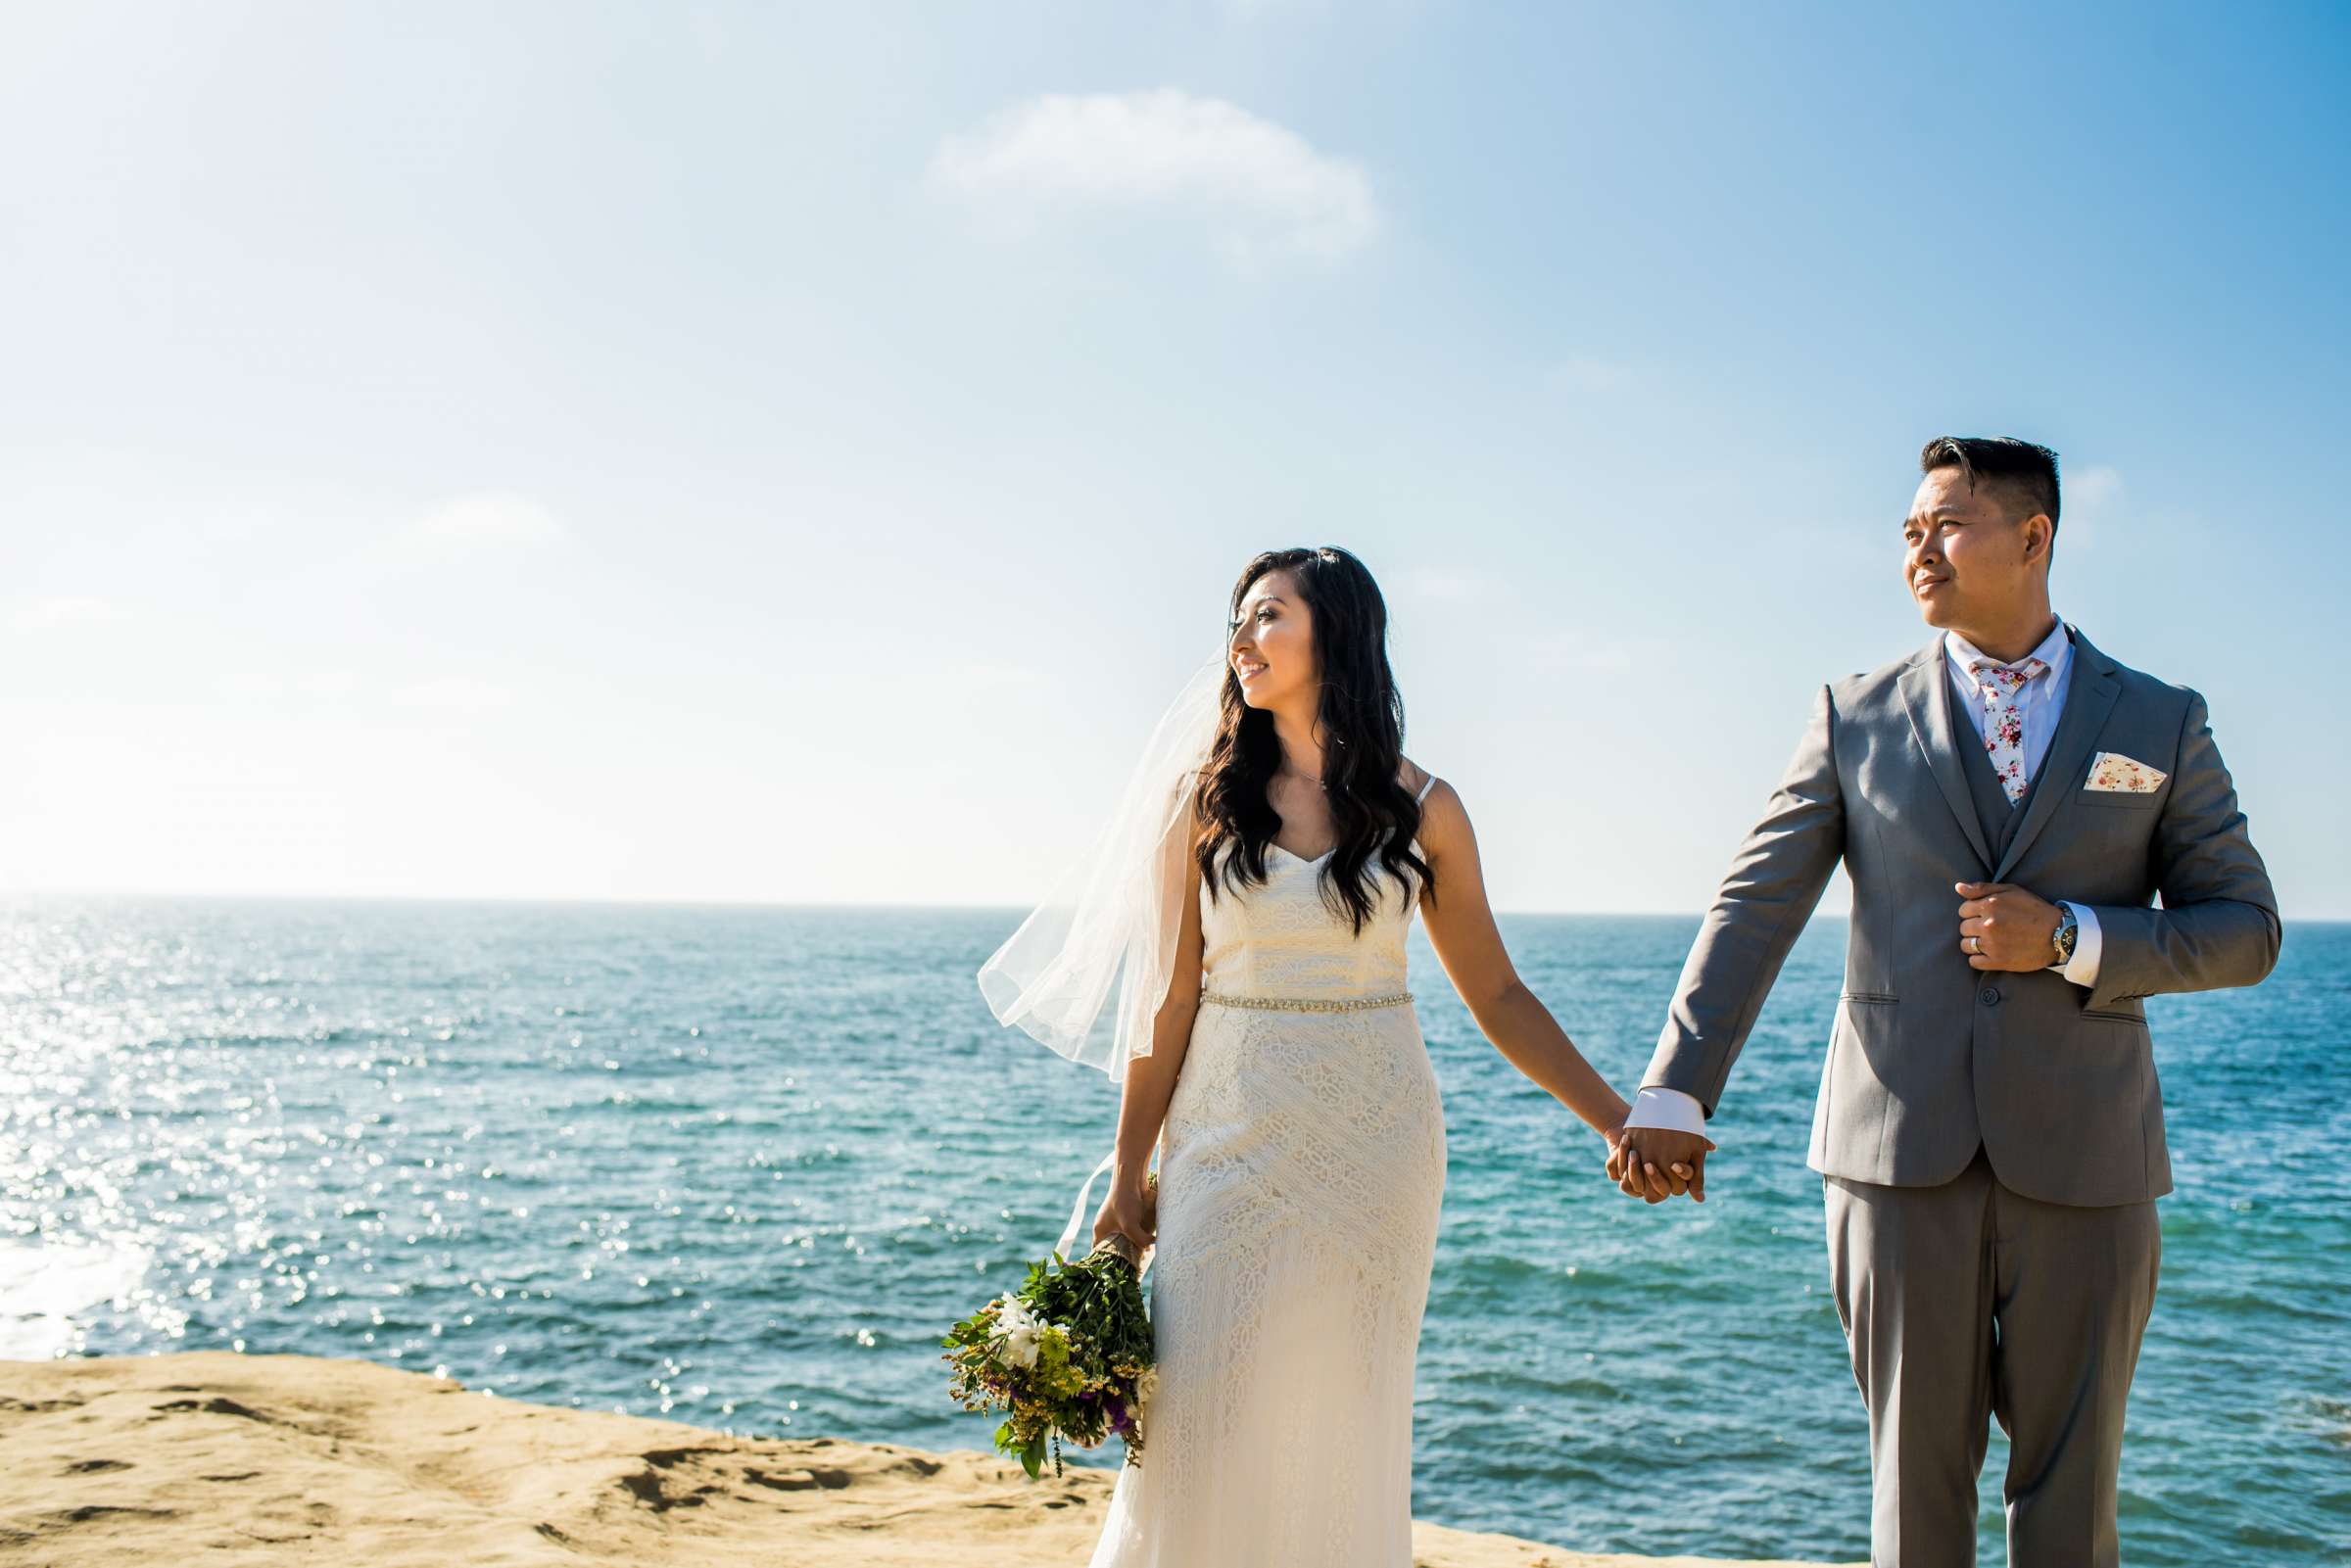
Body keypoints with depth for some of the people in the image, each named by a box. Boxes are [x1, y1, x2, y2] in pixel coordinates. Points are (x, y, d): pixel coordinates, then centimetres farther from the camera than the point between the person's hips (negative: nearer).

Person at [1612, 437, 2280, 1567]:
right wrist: (1674, 1094, -11)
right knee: (1917, 1474, 8)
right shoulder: (1857, 717, 6)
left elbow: (2244, 931, 6)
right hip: (1903, 1154, 0)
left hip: (2081, 1161, 0)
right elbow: (1752, 911, 0)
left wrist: (2068, 940, -12)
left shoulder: (2159, 723, 6)